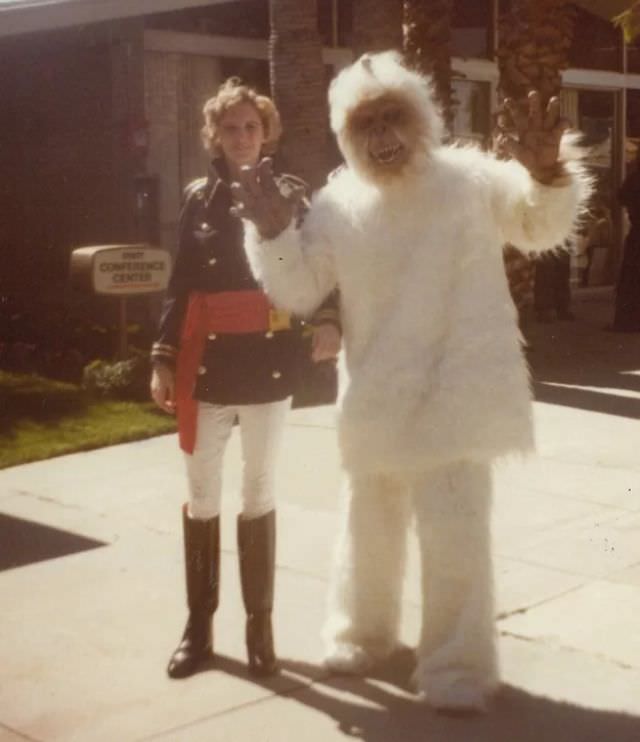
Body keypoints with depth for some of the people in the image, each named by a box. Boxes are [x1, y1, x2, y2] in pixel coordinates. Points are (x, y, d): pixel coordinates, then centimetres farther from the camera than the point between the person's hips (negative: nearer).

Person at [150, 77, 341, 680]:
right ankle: (198, 626, 17)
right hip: (207, 360, 1)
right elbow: (180, 284, 7)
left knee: (259, 491, 8)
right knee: (202, 494, 5)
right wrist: (163, 357, 2)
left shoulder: (290, 194, 2)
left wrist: (327, 321, -22)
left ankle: (260, 625, 18)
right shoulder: (198, 197, 6)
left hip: (269, 359, -1)